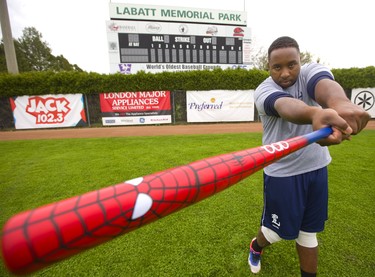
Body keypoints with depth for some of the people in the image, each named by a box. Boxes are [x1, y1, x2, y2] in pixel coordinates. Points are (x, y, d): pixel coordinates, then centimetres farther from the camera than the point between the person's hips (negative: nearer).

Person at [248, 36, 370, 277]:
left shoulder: (310, 71, -5)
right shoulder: (264, 91, -14)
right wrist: (314, 113, -60)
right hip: (281, 173, -3)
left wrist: (340, 102, -55)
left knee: (309, 231, 17)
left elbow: (324, 84, -31)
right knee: (277, 230, 11)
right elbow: (284, 105, -38)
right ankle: (256, 246, 45)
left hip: (316, 168, 3)